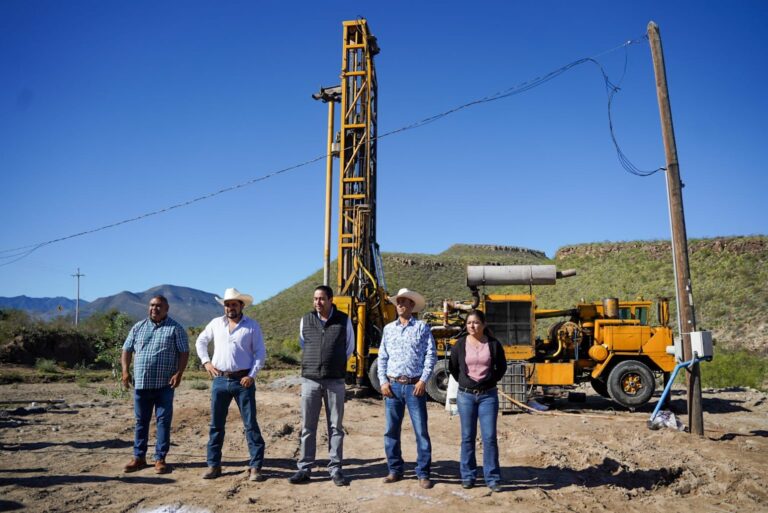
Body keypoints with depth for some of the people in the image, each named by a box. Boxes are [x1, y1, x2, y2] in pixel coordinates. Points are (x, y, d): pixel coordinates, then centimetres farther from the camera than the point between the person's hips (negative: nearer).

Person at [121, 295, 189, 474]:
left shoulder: (175, 329, -1)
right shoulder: (138, 327, 11)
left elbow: (184, 352, -4)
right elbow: (127, 350, 13)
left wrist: (179, 373, -15)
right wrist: (125, 371, 0)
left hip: (165, 384, -3)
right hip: (141, 383, 4)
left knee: (163, 421, 2)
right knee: (141, 421, 12)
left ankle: (160, 459, 11)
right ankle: (139, 457, 22)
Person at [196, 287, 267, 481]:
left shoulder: (252, 325, -2)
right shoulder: (216, 323, 7)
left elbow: (261, 353, -3)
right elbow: (200, 341, 20)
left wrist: (252, 375, -11)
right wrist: (206, 361, 6)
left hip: (243, 380, -3)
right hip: (220, 380, 3)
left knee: (251, 424, -1)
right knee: (216, 424, 10)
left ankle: (255, 467, 6)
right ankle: (213, 465, 22)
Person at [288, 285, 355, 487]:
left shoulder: (344, 320, -1)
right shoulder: (306, 320, 3)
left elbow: (349, 347, 13)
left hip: (335, 381, -1)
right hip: (310, 380, 1)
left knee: (335, 426, 5)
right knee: (308, 426, 6)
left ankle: (335, 468, 14)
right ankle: (304, 468, 15)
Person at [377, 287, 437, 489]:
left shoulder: (422, 327, 1)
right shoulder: (389, 328, 11)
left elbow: (430, 355, -3)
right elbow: (382, 357, 11)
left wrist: (423, 380, -12)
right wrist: (383, 381, 0)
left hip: (415, 386, -3)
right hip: (393, 385, 3)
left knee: (421, 431, -1)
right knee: (391, 430, 8)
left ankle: (423, 473, 8)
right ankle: (395, 470, 21)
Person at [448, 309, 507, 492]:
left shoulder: (493, 344, -3)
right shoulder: (460, 344, -2)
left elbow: (501, 367, 10)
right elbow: (452, 367, 10)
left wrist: (491, 381, 5)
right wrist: (463, 382, 8)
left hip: (488, 396, -1)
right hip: (466, 396, 1)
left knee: (489, 437, -1)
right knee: (467, 437, 8)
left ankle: (492, 478, 9)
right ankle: (468, 476, 19)